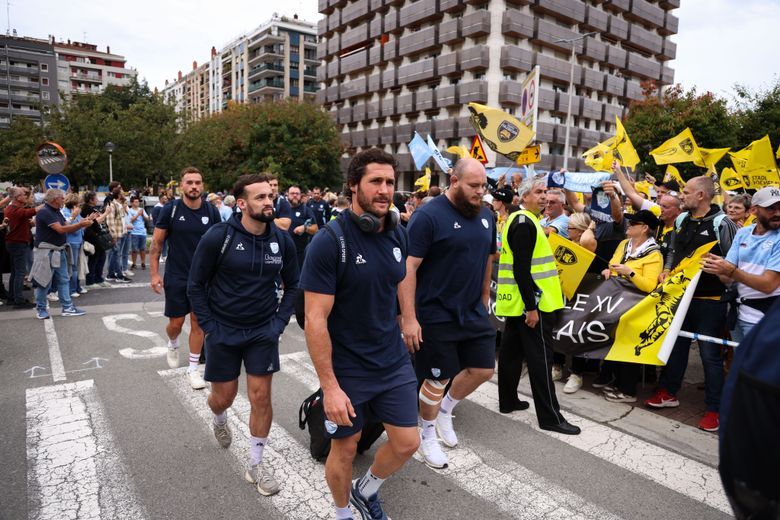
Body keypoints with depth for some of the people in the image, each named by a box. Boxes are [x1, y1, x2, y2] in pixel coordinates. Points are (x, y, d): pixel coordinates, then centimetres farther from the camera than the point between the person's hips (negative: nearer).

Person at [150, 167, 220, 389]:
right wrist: (154, 273, -7)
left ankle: (193, 369, 19)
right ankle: (173, 345, 43)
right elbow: (156, 243, -3)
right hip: (176, 277, -1)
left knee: (198, 323, 5)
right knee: (176, 323, 7)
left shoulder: (211, 211, -3)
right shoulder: (170, 210, -8)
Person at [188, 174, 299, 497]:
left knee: (261, 398, 3)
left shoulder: (282, 240, -6)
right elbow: (196, 285, -6)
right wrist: (209, 327, -8)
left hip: (263, 331, 2)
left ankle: (256, 465, 22)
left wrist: (279, 321, -1)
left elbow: (293, 286, 7)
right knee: (223, 397, 13)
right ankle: (220, 420, 51)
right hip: (223, 331, -1)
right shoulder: (218, 236, -15)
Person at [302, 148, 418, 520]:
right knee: (345, 447, 13)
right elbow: (315, 319, -20)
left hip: (394, 361, 5)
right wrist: (330, 386, -20)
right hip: (346, 369, -5)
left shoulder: (398, 235, -1)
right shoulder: (329, 242, -20)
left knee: (406, 443, 12)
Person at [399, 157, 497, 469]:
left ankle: (446, 409, 38)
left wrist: (484, 300, 17)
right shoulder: (429, 216, -17)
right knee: (437, 380, 6)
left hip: (473, 313, 7)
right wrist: (409, 318, -23)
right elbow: (408, 268, -20)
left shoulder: (486, 216, 6)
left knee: (483, 369, 12)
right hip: (435, 315, -7)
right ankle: (428, 435, 32)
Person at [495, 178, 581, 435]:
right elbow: (521, 269, -23)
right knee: (540, 357, -5)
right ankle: (550, 416, 3)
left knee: (512, 351, 15)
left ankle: (508, 400, 26)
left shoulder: (519, 220, 15)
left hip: (516, 302, 10)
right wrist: (531, 306, -24)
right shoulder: (525, 223, -16)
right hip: (530, 302, -10)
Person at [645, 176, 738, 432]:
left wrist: (710, 267, -23)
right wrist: (666, 270, 5)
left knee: (710, 354, 2)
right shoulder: (681, 220, 8)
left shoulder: (722, 223, -13)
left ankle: (714, 409, 16)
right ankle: (668, 393, 32)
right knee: (676, 345, 17)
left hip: (709, 300, -6)